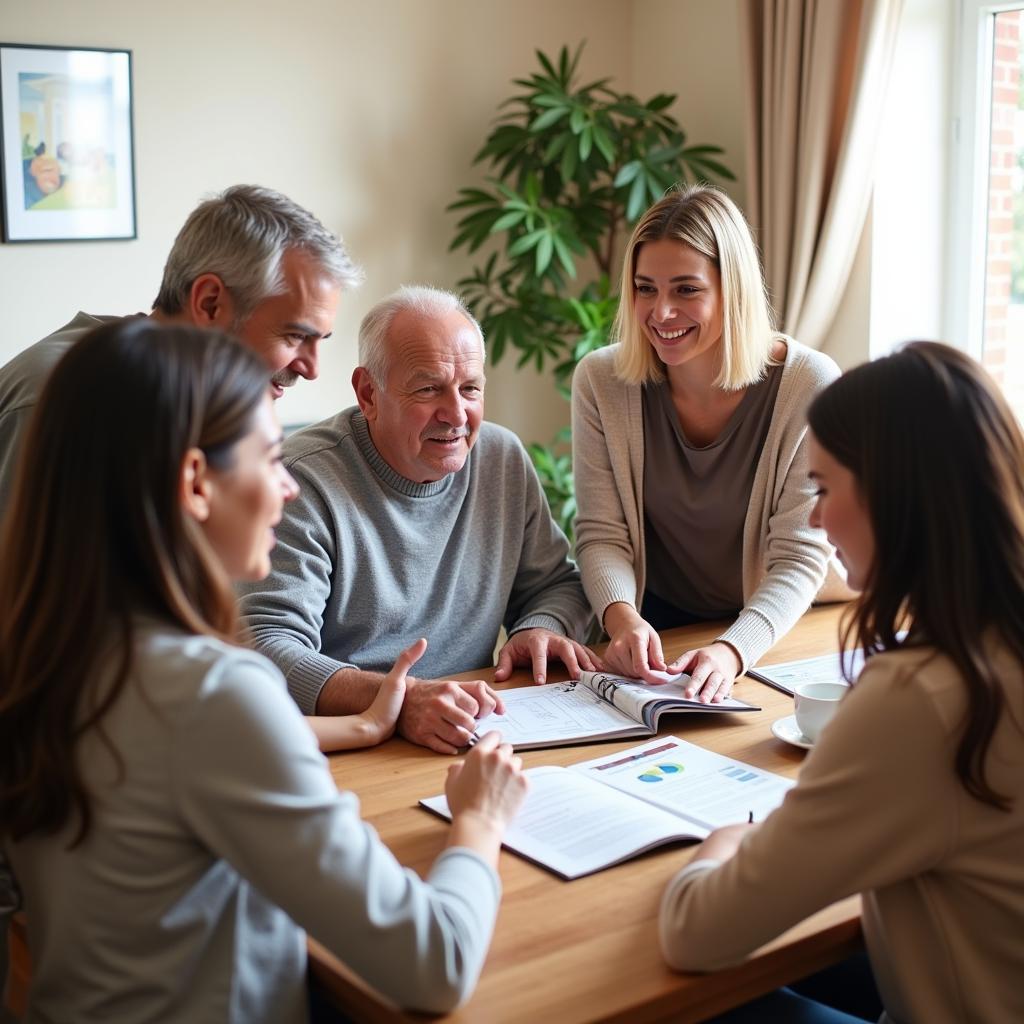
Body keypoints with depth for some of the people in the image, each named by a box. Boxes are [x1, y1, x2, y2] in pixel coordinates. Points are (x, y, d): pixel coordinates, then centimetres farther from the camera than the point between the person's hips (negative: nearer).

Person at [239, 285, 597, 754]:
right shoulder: (305, 483, -12)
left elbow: (556, 582, 19)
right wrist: (398, 699, -36)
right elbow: (265, 645, -21)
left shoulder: (503, 457, 8)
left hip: (473, 741, 3)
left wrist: (542, 628, -5)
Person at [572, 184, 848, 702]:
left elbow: (800, 556, -15)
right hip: (650, 634, 2)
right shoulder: (601, 380, -8)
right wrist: (622, 618, -28)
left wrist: (732, 651, -32)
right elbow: (601, 535, -7)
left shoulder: (808, 385, -14)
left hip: (763, 635, -2)